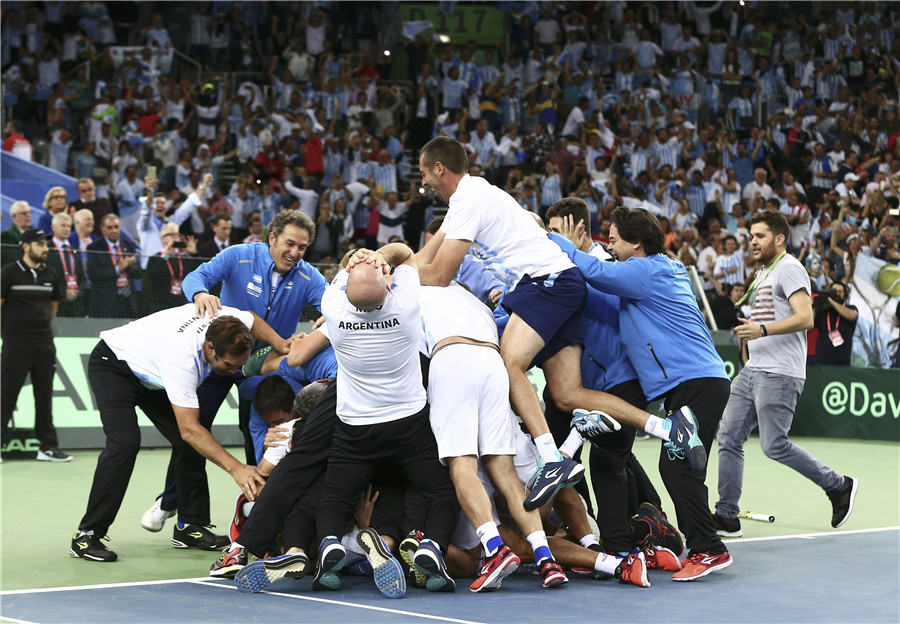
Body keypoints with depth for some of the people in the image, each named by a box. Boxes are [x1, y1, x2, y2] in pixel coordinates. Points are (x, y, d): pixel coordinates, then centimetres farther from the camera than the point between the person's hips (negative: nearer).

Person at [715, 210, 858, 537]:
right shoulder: (763, 273, 21)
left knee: (774, 446, -11)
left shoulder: (789, 268, -8)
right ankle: (726, 517, 5)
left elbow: (805, 317, -21)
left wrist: (762, 330, -28)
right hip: (752, 371, 9)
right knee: (728, 437, 2)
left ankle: (839, 486, 7)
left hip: (778, 374, -9)